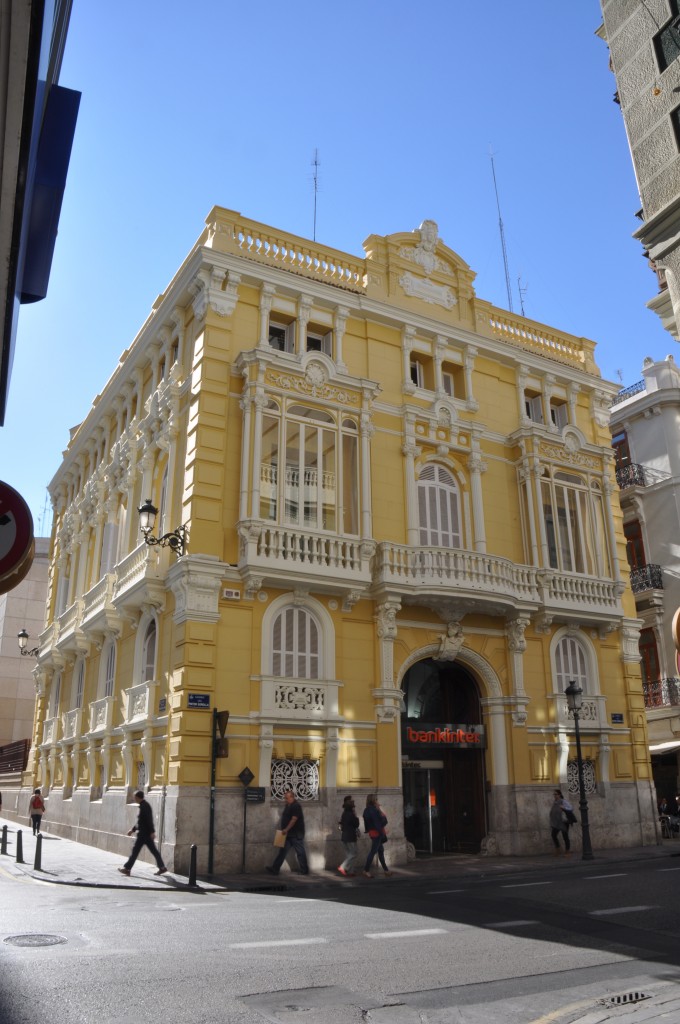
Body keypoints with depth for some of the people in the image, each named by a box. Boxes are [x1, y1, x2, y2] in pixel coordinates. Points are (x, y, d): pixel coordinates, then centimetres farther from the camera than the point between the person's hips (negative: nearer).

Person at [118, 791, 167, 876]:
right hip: (147, 833, 10)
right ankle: (162, 867, 10)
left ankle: (127, 868, 8)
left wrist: (152, 832, -26)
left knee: (135, 850, 0)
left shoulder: (144, 806, -16)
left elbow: (149, 820, -22)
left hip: (144, 833, -10)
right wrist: (133, 829, 25)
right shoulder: (145, 805, 15)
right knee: (154, 850, 9)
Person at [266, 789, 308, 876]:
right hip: (289, 834, 10)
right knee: (283, 851, 7)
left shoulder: (296, 806, -15)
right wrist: (285, 830, 15)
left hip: (296, 834, -10)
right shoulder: (288, 806, 14)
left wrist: (286, 829, -27)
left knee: (300, 852, 0)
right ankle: (275, 869, 6)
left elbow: (294, 819, -23)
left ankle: (304, 870, 9)